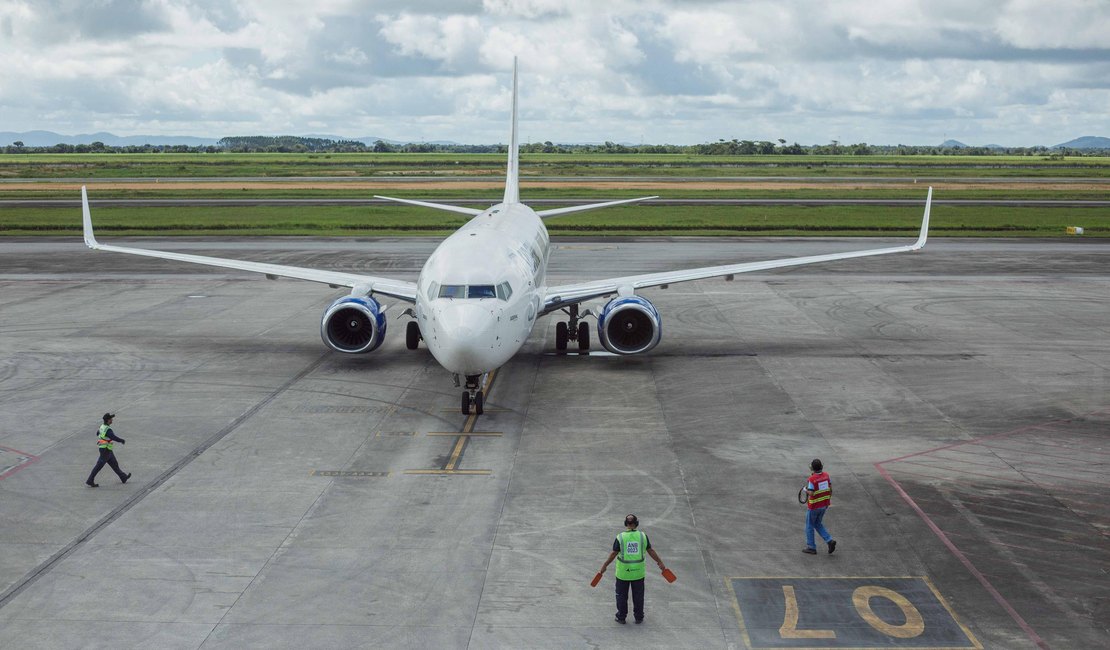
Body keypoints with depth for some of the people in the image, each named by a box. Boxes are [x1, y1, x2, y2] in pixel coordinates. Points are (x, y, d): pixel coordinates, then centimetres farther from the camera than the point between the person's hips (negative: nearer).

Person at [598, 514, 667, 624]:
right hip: (638, 572, 1)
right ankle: (639, 617, 22)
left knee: (622, 595, 14)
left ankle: (621, 617, 20)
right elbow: (651, 551, -3)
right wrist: (660, 562, 9)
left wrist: (605, 566, 1)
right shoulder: (643, 536, -8)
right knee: (638, 595, 15)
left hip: (623, 572, -1)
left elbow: (614, 553, -9)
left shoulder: (620, 537, -12)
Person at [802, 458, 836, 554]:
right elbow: (830, 489, 3)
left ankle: (811, 548, 19)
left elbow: (811, 493, -26)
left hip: (813, 506, -6)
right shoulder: (826, 475, -5)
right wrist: (829, 499, 16)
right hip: (824, 505, 6)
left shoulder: (811, 479, -24)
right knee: (818, 524, 23)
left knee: (809, 526, 12)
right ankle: (829, 540, 7)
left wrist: (806, 490, -4)